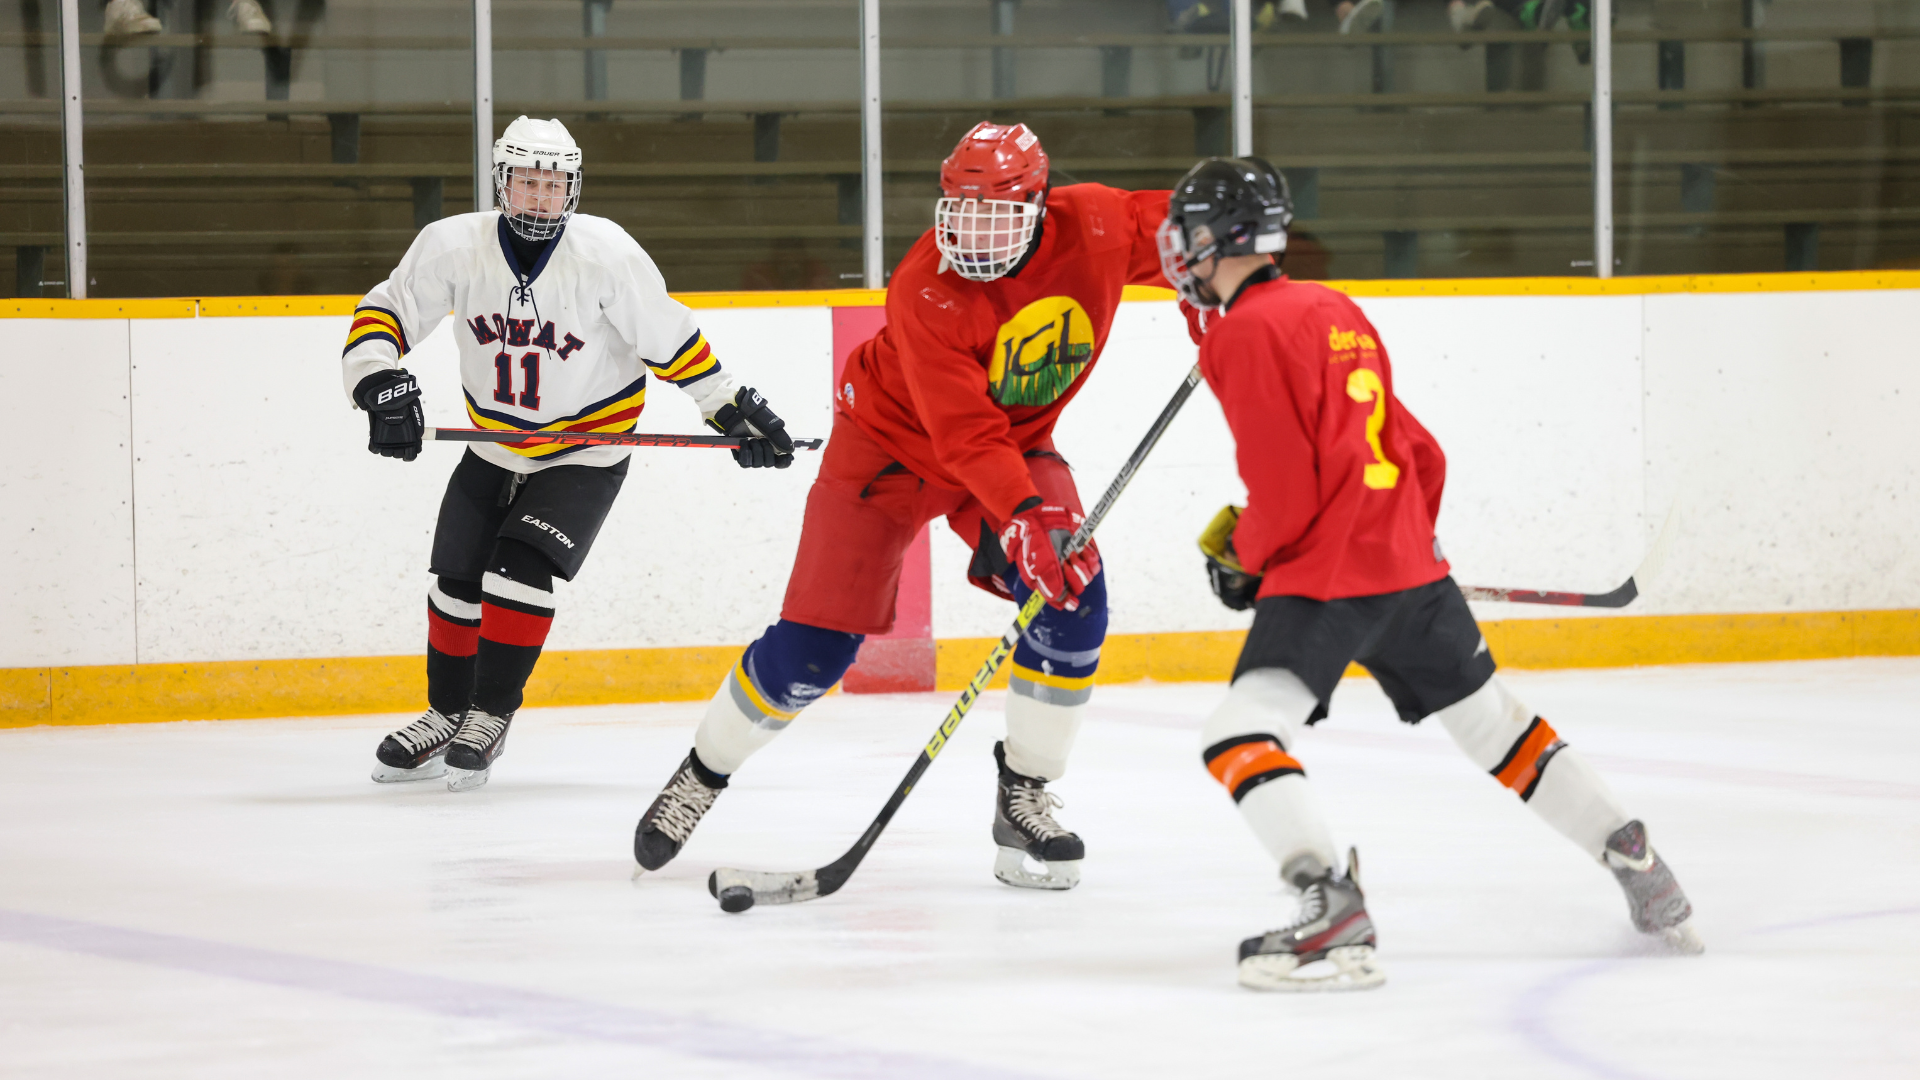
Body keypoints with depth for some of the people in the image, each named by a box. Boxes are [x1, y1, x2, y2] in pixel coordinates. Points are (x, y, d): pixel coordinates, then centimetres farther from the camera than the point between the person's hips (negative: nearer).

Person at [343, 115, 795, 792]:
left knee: (519, 571, -19)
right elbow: (384, 313, -10)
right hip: (495, 451, 4)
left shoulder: (606, 254, -22)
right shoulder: (454, 246, -16)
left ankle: (491, 717, -4)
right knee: (457, 584, 4)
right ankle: (446, 717, 25)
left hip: (587, 454, -4)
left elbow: (668, 338, -11)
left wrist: (733, 409, -8)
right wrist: (381, 383, -28)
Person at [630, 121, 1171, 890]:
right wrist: (1020, 515, -48)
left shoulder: (1093, 228, -21)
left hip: (1019, 441, 4)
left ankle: (1025, 798, -4)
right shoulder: (925, 288, -32)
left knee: (1073, 599, -19)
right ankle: (702, 774, 16)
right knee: (814, 646, -7)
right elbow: (963, 429, -37)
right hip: (892, 443, -4)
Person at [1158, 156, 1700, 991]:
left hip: (1322, 574, -9)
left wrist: (1240, 555, 2)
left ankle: (1330, 902, -33)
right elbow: (1416, 452, 21)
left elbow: (1285, 492, -15)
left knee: (1240, 732, -15)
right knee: (1489, 720, 21)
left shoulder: (1245, 333, -10)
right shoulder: (1336, 312, 16)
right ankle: (1636, 864, 24)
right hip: (1410, 561, 9)